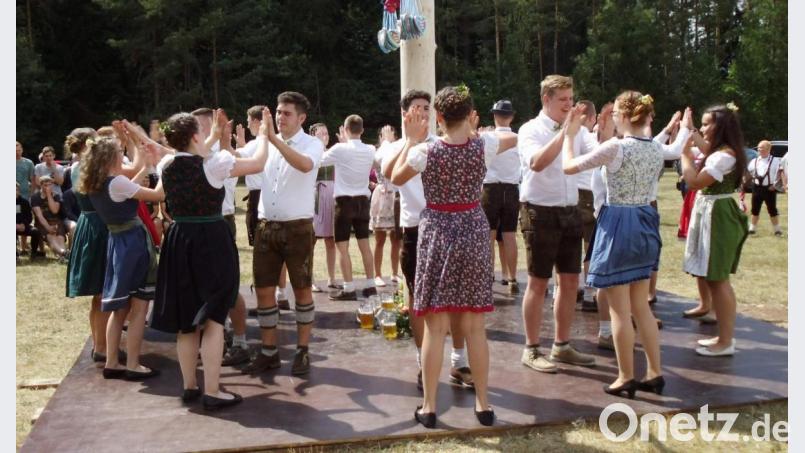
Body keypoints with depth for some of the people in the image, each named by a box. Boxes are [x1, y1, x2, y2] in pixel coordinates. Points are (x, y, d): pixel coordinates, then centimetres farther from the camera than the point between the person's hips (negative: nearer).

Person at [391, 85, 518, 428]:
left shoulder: (425, 151, -12)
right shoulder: (484, 147, -7)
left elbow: (396, 178, 7)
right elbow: (513, 137, 17)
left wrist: (411, 140, 8)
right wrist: (475, 132, 19)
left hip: (437, 234, -2)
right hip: (473, 233, 2)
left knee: (436, 327, 4)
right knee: (475, 326, 10)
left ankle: (429, 406, 12)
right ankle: (482, 403, 19)